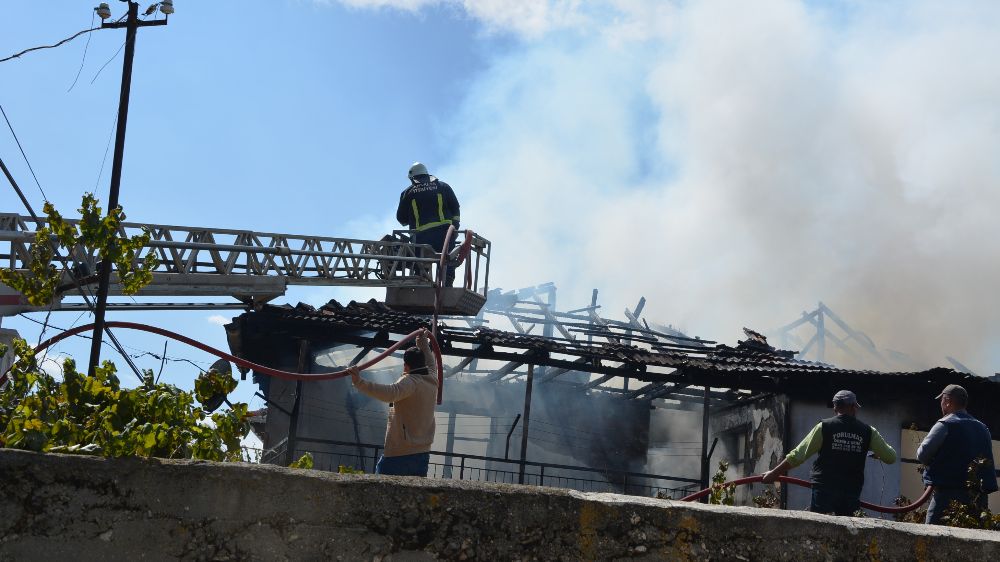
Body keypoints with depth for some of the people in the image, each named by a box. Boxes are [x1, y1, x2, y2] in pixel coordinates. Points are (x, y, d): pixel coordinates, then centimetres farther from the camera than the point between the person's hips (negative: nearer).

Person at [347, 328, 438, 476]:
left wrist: (360, 383, -39)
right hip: (423, 454, 8)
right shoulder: (432, 381, 12)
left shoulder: (410, 381, -12)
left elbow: (389, 393, -33)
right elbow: (431, 364, 36)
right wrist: (424, 343, 50)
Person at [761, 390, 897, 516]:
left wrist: (774, 473, 6)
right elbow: (890, 457, 9)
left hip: (824, 492, -2)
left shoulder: (824, 427, -2)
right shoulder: (867, 431, 4)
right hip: (851, 494, 2)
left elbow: (798, 455, -2)